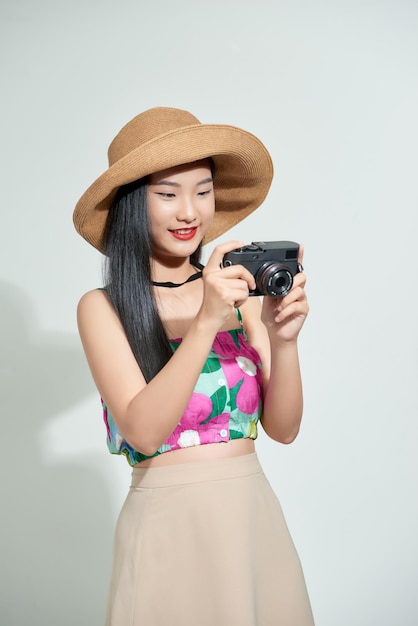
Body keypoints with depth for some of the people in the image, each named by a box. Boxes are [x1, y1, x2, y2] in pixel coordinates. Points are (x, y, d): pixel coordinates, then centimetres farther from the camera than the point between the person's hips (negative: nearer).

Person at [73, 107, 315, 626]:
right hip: (167, 523, -3)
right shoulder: (102, 308, -7)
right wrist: (206, 323, -27)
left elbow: (283, 428, 0)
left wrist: (283, 339, -18)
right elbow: (143, 431, -18)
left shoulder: (239, 291, 0)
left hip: (255, 516, 3)